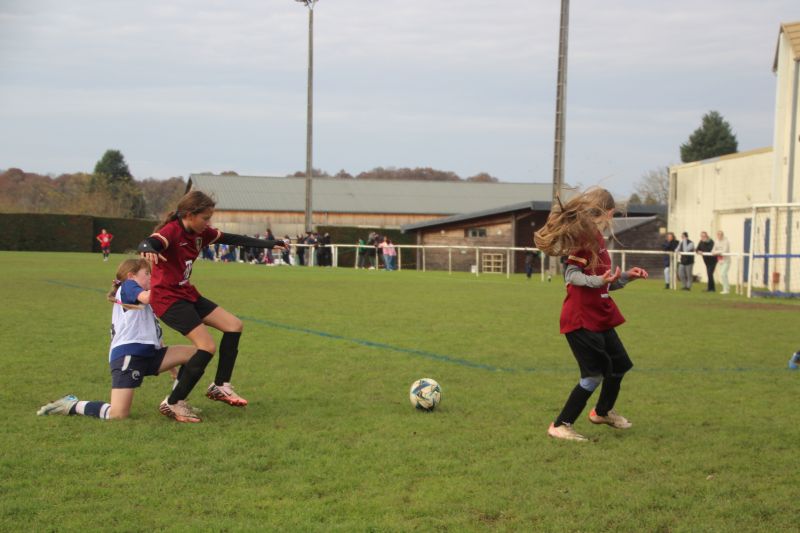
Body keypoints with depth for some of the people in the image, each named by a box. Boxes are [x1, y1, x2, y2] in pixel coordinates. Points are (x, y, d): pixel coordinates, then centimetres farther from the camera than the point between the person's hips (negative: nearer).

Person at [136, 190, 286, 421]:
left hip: (187, 294, 9)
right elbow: (147, 243, -41)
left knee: (234, 325, 8)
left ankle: (220, 386, 18)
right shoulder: (172, 231, -21)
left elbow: (232, 239, 13)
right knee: (207, 346, -18)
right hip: (167, 298, -9)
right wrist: (148, 250, -67)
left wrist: (269, 244, 16)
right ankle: (171, 404, -11)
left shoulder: (200, 233, 4)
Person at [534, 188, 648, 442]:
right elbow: (572, 275, -20)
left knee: (619, 365, 19)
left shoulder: (597, 238, 15)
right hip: (581, 318, -10)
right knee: (594, 375, -10)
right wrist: (600, 280, -32)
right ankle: (560, 426, 0)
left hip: (599, 317, 10)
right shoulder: (584, 236, -14)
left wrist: (626, 276, 14)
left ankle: (603, 412, 43)